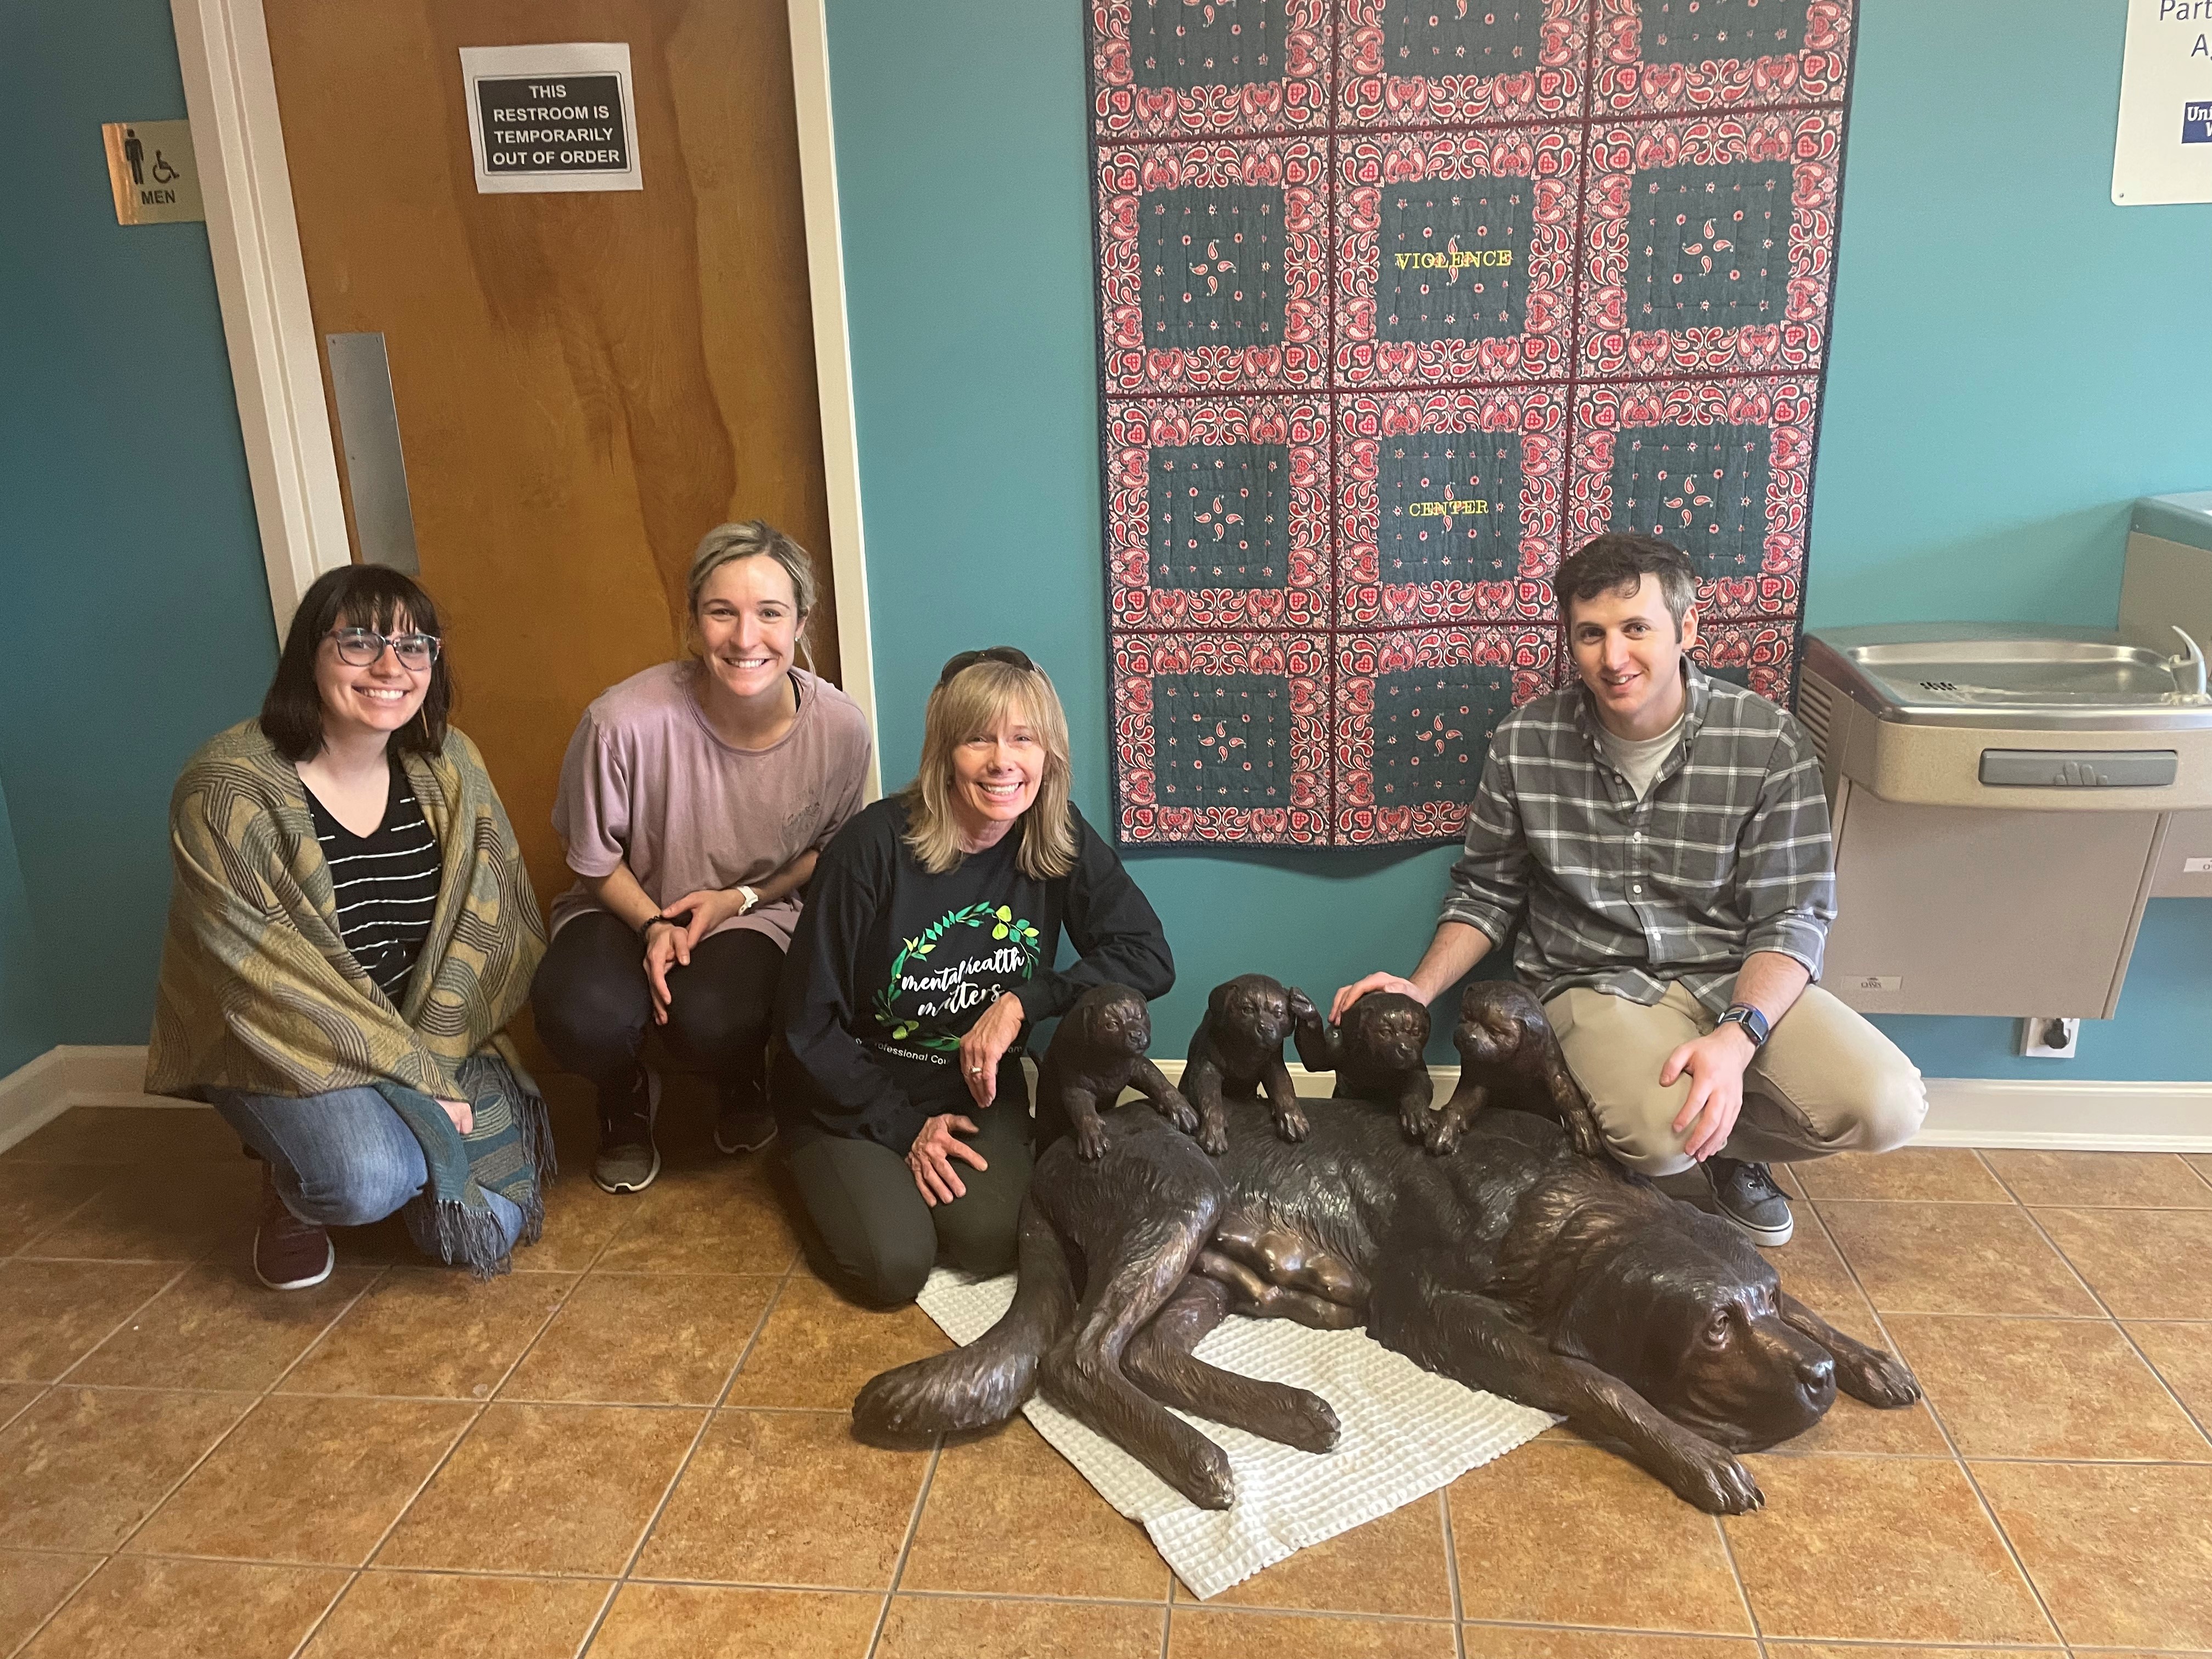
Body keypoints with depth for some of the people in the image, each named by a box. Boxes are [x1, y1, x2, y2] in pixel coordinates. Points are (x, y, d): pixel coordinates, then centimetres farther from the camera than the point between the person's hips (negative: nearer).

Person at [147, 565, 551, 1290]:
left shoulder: (449, 768, -4)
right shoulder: (228, 790, -18)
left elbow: (487, 931, -2)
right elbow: (264, 977, -19)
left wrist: (434, 1057, -15)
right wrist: (418, 1080, -20)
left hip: (428, 1040, 4)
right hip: (281, 1049, -4)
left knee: (488, 1227, -10)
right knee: (370, 1180, -32)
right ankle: (291, 1188, 5)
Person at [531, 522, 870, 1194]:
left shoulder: (840, 728, -19)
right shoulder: (625, 722, -27)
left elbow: (833, 851, 1)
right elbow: (593, 858, -7)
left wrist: (742, 898, -12)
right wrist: (654, 926, -21)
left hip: (759, 910, 1)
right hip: (629, 905, 0)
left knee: (711, 1020, -32)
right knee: (579, 1015, -32)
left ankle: (741, 1085, 10)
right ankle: (626, 1100, 9)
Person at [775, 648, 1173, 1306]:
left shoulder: (1061, 841, -10)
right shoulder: (874, 846, -21)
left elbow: (1150, 957, -15)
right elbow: (808, 1024, -14)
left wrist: (1024, 1002, -24)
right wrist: (903, 1126, -13)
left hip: (976, 1086, 2)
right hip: (853, 1094, -2)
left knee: (989, 1238, -23)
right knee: (893, 1264, -20)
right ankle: (837, 1176, 12)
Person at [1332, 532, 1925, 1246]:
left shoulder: (1768, 742, -8)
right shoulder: (1525, 743, -5)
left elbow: (1791, 918, -8)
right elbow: (1486, 893, 7)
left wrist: (1737, 1037, -26)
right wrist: (1420, 990, -10)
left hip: (1738, 977, 1)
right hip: (1598, 981, -1)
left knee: (1888, 1107, -23)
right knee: (1656, 1133, -33)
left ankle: (1726, 1144, 10)